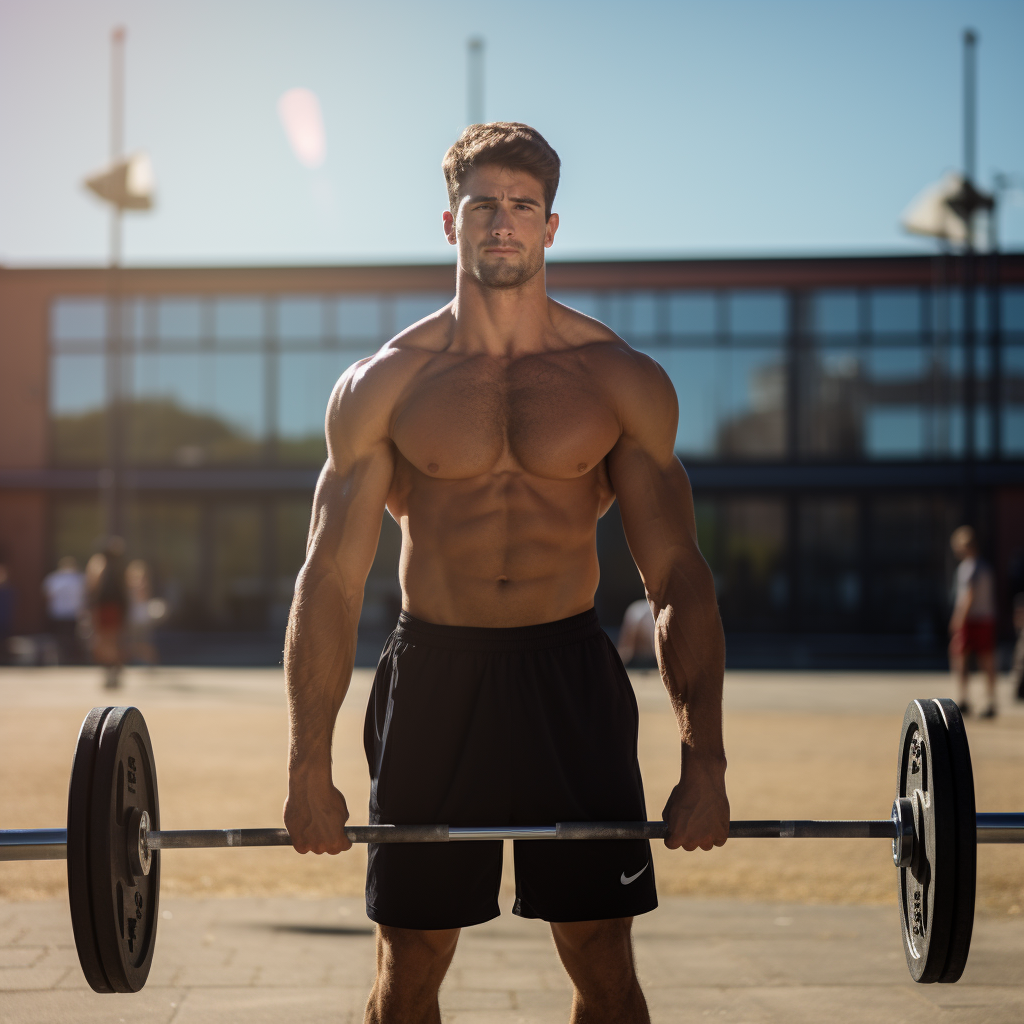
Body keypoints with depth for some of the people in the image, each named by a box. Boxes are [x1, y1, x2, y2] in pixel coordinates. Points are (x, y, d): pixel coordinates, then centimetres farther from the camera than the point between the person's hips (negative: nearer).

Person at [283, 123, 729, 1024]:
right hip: (433, 674, 0)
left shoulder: (623, 381, 1)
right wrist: (310, 770, -6)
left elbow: (678, 576, 0)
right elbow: (333, 577, 0)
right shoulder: (384, 384, 0)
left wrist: (705, 762, -8)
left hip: (571, 674, 0)